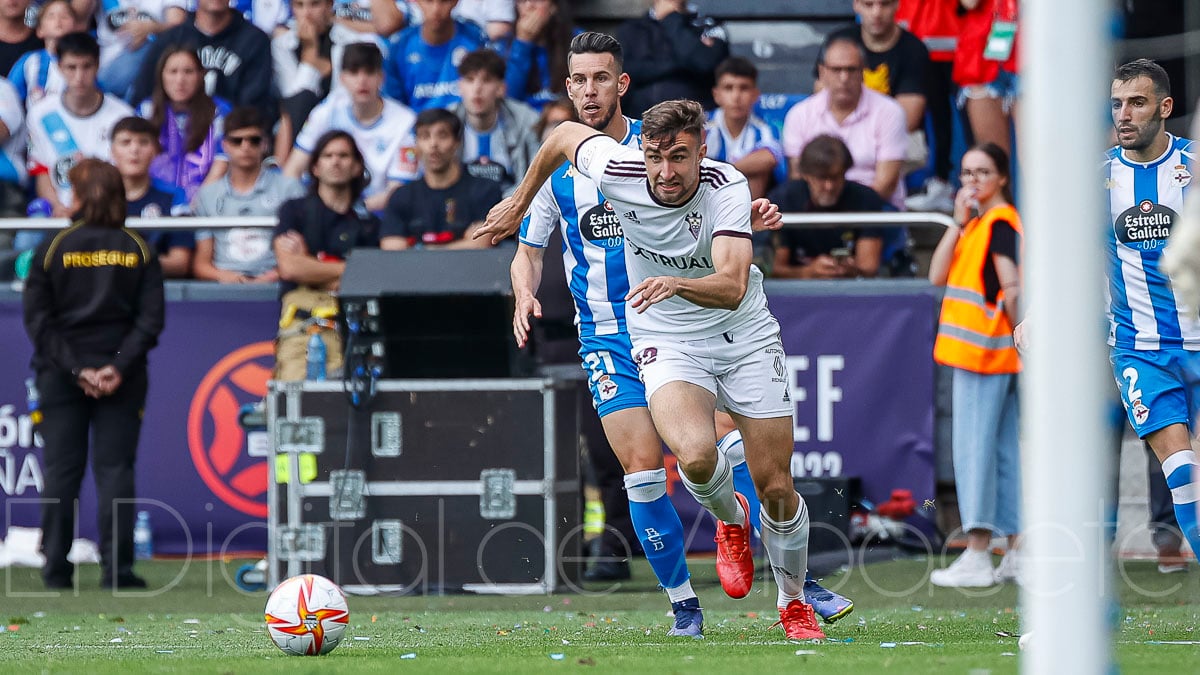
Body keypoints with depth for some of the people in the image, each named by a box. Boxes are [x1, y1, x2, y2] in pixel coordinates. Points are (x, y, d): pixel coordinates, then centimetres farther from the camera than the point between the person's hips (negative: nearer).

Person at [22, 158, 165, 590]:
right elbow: (151, 318, -5)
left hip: (61, 376, -1)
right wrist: (119, 366, -10)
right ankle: (116, 570, -5)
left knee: (61, 472, 4)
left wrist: (75, 368, -8)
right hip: (121, 381, 1)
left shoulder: (52, 249, -1)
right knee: (115, 469, 1)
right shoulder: (137, 250, 2)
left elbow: (37, 319, -6)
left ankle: (56, 569, 4)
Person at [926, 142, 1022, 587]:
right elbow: (938, 275, 7)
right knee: (1004, 450, 9)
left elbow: (1012, 289, -16)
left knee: (974, 449, -9)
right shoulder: (978, 222, 18)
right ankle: (1018, 553, 10)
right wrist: (958, 223, -1)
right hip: (977, 354, 10)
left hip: (985, 351, -10)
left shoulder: (999, 222, -11)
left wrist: (1021, 341, -11)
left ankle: (977, 556, -11)